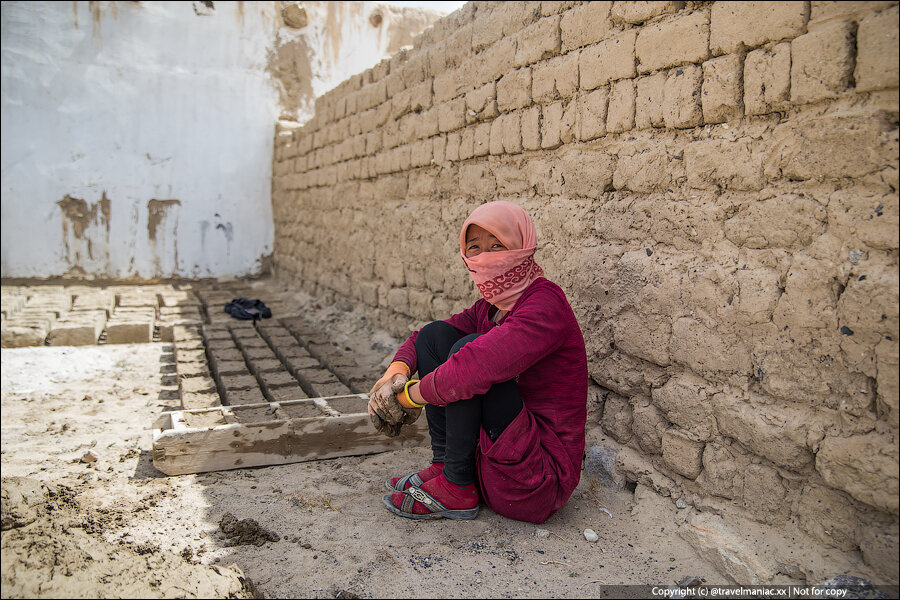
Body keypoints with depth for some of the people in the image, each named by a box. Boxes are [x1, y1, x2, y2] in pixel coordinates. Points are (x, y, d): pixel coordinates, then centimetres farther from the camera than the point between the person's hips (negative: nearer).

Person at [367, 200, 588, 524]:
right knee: (436, 333, 2)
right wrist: (396, 371, -9)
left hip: (540, 478, -8)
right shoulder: (488, 308, 6)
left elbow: (475, 368, -34)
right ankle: (443, 465, 3)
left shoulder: (545, 303, -20)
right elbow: (422, 339, 14)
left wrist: (408, 395, -18)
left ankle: (456, 488, -11)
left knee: (469, 349, -25)